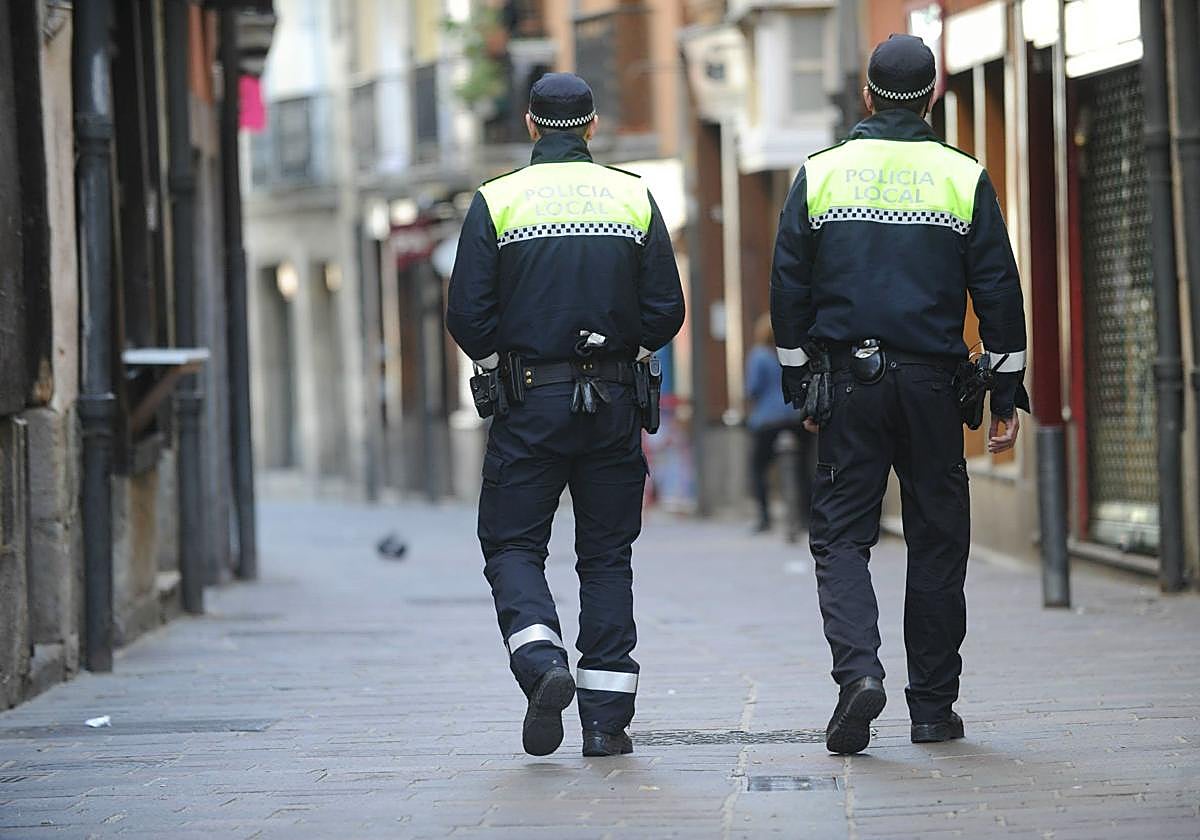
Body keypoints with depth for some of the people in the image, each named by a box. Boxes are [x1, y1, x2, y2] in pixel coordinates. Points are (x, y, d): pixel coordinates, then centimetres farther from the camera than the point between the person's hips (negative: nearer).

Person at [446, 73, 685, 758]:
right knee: (607, 554, 9)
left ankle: (543, 664, -20)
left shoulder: (497, 202, -3)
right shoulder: (634, 197, 3)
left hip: (530, 401, -2)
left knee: (512, 545, 6)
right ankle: (606, 718, 6)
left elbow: (467, 315, -6)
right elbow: (667, 312, 0)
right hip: (614, 405, 2)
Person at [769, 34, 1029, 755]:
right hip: (932, 384, 0)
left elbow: (789, 290, 4)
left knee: (842, 535, 4)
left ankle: (858, 668, -20)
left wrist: (800, 385, 12)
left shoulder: (820, 174, 3)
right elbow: (998, 291, 1)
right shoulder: (964, 179, 1)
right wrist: (1008, 396, 6)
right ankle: (934, 707, 11)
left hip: (847, 379, 0)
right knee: (938, 541, 9)